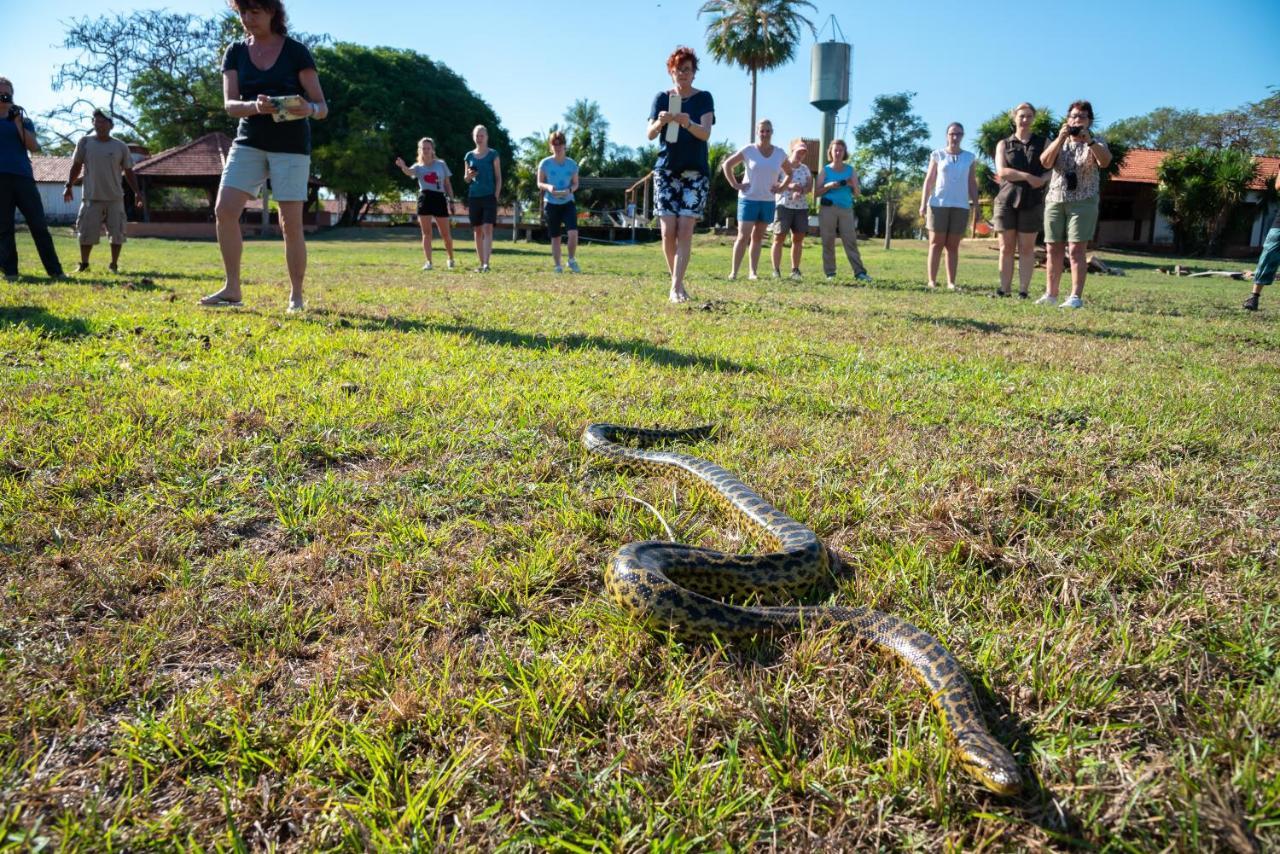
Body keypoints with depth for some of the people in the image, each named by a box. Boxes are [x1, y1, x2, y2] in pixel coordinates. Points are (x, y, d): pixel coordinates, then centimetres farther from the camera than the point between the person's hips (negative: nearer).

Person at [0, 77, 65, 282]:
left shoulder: (23, 120, 16)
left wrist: (18, 123, -5)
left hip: (23, 176, 1)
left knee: (39, 225, -3)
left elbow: (33, 147, 1)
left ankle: (55, 270, -2)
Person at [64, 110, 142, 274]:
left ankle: (114, 265, 13)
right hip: (91, 197, 0)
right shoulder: (85, 142, 4)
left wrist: (136, 191, -1)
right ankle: (83, 264, 14)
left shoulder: (121, 147, 4)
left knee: (117, 233, 0)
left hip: (115, 198, 0)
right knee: (86, 232, -1)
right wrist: (69, 186, -1)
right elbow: (76, 166, 8)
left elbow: (128, 172, 9)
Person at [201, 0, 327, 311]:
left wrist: (309, 109, -29)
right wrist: (255, 106, -26)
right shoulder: (235, 52, 6)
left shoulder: (296, 51, -4)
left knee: (291, 223, -6)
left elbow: (322, 107, -6)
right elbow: (230, 104, -4)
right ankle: (232, 288, -1)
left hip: (291, 145, -3)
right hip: (249, 142, 4)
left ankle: (296, 296, 6)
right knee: (224, 210, -9)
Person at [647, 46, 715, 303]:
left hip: (696, 172, -1)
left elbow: (705, 133, -11)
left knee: (685, 230, -11)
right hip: (666, 170, 1)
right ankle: (677, 282, 12)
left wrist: (688, 123, -32)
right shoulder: (662, 98, 7)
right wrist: (660, 122, -26)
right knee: (668, 230, -7)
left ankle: (677, 287, -12)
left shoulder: (704, 98, 3)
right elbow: (650, 134, -3)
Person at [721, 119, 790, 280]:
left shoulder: (779, 153, 6)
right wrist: (735, 185, -6)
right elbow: (726, 165, 1)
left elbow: (789, 173, 20)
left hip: (768, 202, 4)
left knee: (757, 237, 9)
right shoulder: (748, 150, -4)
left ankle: (753, 272, 12)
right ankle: (733, 272, -5)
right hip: (749, 199, -4)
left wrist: (780, 187, 5)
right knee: (743, 237, -9)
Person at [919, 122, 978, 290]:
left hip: (960, 206, 2)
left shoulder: (969, 157, 11)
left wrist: (976, 205, 5)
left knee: (953, 245, 2)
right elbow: (929, 180, 4)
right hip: (939, 204, -2)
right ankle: (932, 281, -4)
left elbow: (972, 183, 12)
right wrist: (923, 203, -4)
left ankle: (951, 282, 1)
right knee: (936, 243, -2)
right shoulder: (938, 155, 6)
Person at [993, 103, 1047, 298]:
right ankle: (1004, 290, 3)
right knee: (1006, 248, 0)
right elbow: (1001, 171, -2)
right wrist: (1027, 176, -14)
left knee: (1026, 249, -1)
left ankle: (1023, 291, 0)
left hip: (1032, 201, 0)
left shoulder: (1042, 143, 13)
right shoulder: (1004, 144, 12)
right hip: (1006, 199, 0)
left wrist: (1043, 179, -15)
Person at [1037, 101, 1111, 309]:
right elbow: (1045, 162, -4)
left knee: (1076, 249, -11)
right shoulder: (1059, 142, 14)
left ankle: (1076, 296, -12)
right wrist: (1060, 138, -14)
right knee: (1053, 249, 3)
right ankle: (1050, 294, 8)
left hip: (1083, 202, -3)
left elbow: (1105, 162, -13)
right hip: (1055, 200, 3)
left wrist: (1089, 140, -22)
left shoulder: (1096, 143, 6)